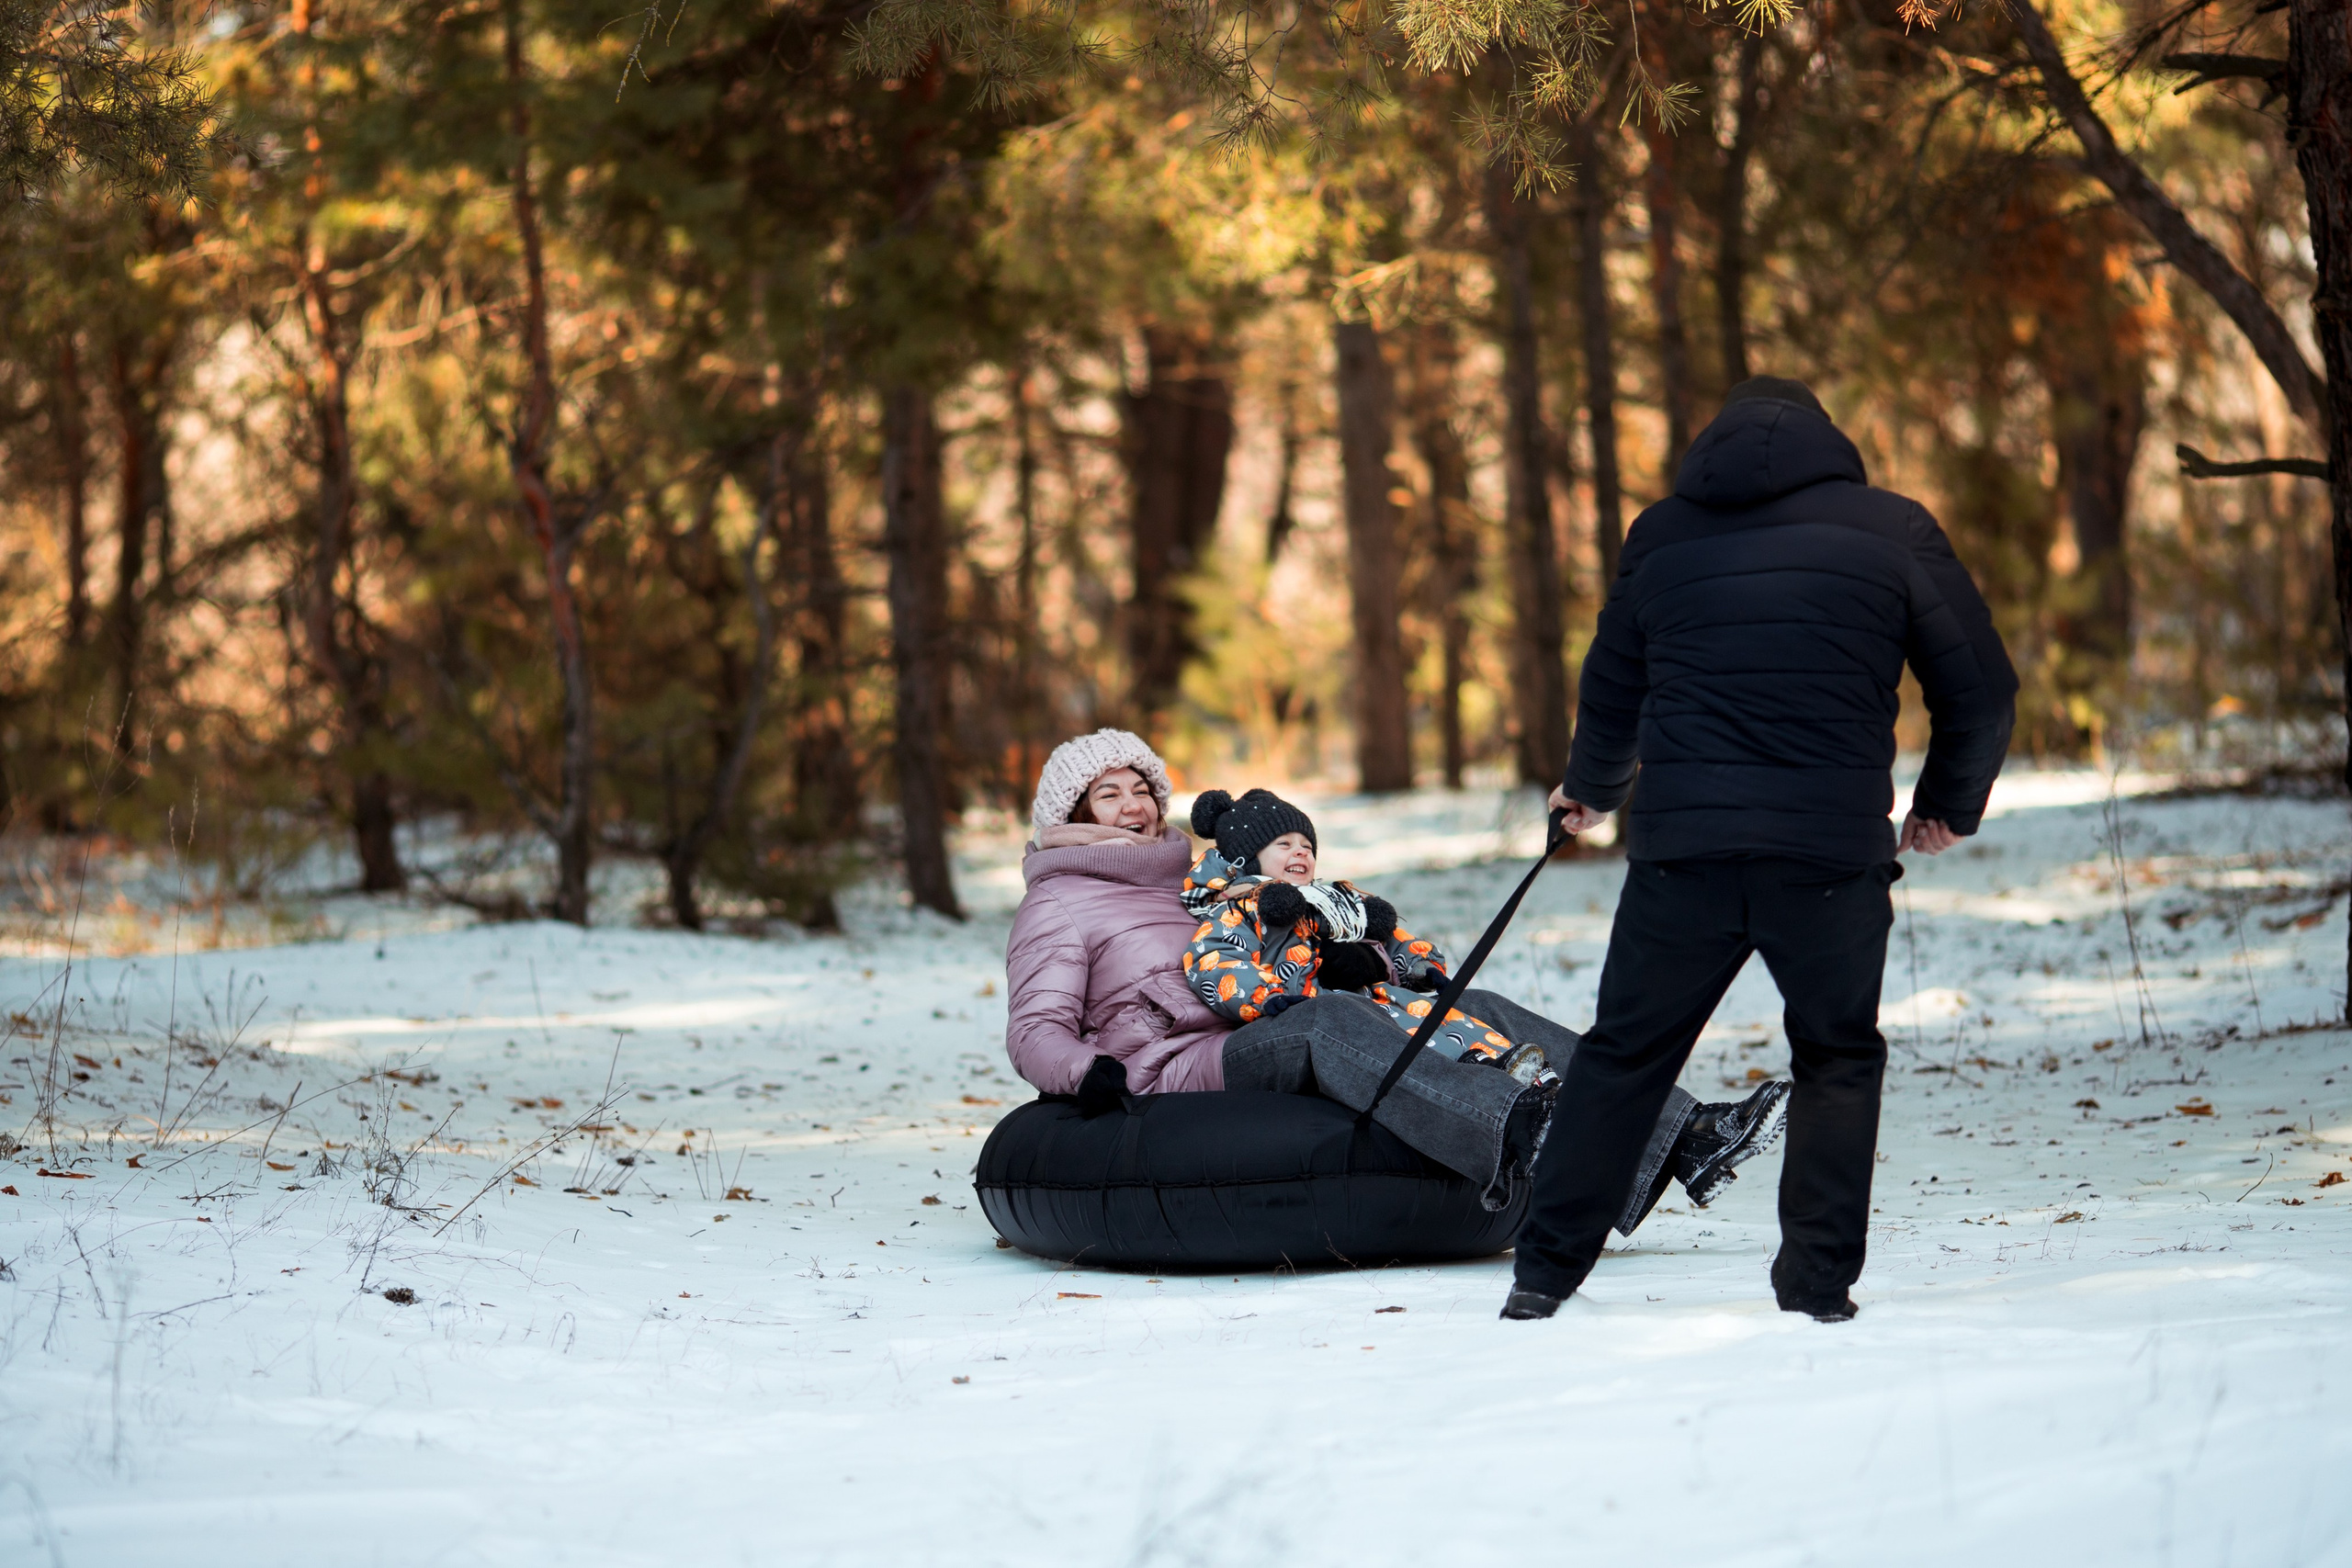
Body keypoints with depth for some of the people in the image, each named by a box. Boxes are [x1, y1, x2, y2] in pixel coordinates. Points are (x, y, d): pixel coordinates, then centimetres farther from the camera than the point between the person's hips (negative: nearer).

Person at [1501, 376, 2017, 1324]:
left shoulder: (1661, 535, 13)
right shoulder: (1894, 531, 6)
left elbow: (1610, 690, 25)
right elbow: (1981, 691, 6)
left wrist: (1593, 788, 45)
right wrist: (1948, 809, 23)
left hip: (1679, 845, 2)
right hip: (1833, 849, -2)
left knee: (1623, 1055, 13)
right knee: (1837, 1059, 15)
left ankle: (1546, 1272, 14)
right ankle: (1819, 1282, 9)